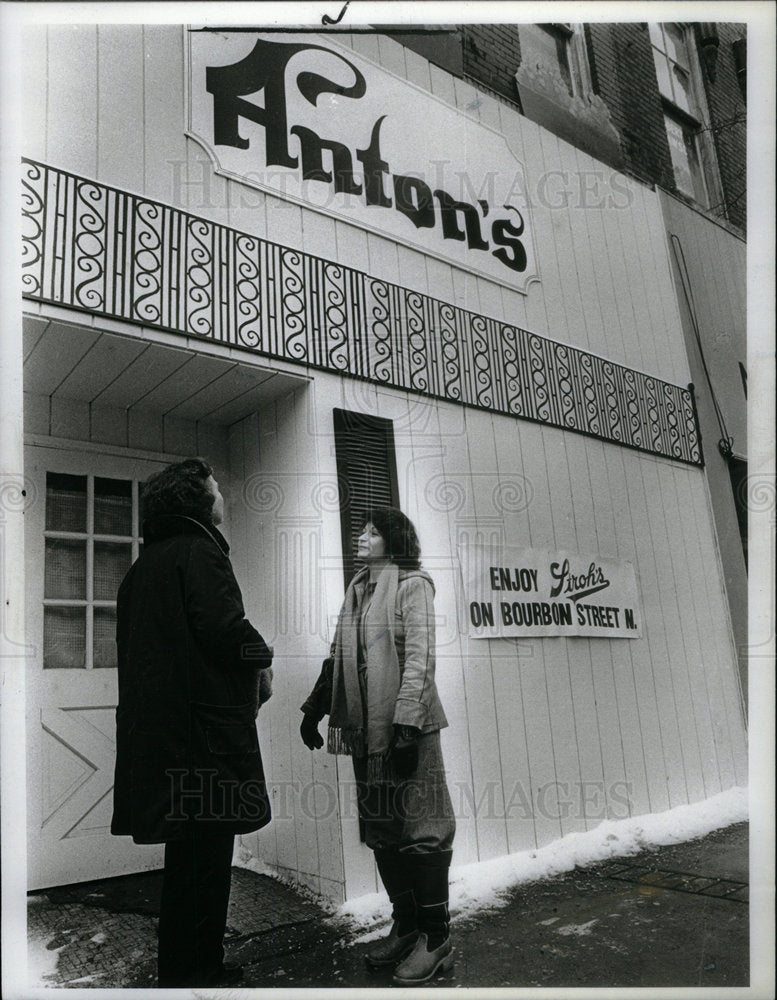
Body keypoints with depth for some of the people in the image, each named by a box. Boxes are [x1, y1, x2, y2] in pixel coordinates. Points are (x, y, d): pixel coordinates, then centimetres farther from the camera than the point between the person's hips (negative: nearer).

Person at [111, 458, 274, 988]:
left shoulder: (144, 564, 17)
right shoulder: (200, 553, -11)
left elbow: (137, 644, 19)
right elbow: (223, 627, -24)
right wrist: (262, 655, -4)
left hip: (157, 726, 10)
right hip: (207, 723, -9)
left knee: (187, 849, 19)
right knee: (208, 849, 2)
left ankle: (180, 967, 32)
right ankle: (198, 971, 13)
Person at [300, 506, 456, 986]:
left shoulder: (412, 585, -7)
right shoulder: (357, 589, 14)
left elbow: (419, 658, -14)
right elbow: (338, 654, 19)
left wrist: (406, 723, -21)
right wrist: (315, 709, 18)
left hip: (408, 727, -7)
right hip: (366, 728, 7)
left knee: (420, 825, 0)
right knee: (381, 827, 13)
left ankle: (437, 938, 14)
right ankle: (406, 926, 28)